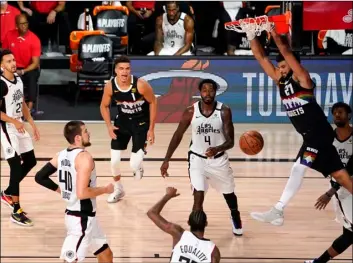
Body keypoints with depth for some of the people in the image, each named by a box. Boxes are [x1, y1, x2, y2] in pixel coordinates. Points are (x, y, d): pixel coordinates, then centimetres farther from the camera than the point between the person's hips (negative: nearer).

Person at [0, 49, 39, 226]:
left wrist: (32, 125, 14)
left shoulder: (18, 79, 6)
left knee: (30, 162, 15)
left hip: (20, 127, 9)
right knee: (16, 167, -8)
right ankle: (16, 212, -2)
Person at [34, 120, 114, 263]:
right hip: (81, 218, -10)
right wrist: (105, 189, -13)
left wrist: (60, 189, 17)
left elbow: (40, 177, 8)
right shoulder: (84, 157, -20)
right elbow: (82, 192, -28)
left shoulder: (61, 155, 6)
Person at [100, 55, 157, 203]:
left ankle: (138, 165, 29)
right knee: (114, 161, 1)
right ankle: (118, 190, 27)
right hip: (122, 120, 3)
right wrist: (109, 126, -13)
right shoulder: (110, 86, -18)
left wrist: (151, 129, -11)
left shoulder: (140, 85, -28)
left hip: (141, 122, -3)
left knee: (134, 165, -11)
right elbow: (104, 106, 1)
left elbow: (153, 103, -13)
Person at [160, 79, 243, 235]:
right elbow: (178, 135, -3)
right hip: (197, 158, -1)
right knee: (198, 196, -18)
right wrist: (166, 160, -6)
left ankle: (235, 217, 54)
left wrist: (217, 149, -42)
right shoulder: (191, 111, -15)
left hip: (219, 159, 1)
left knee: (229, 193, 21)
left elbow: (230, 141, -20)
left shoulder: (224, 111, -17)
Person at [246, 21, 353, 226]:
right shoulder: (280, 80, 10)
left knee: (299, 168, -18)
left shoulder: (302, 79, -9)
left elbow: (287, 53, -20)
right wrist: (252, 36, -4)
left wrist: (274, 34, -26)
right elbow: (262, 57, 7)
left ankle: (278, 212, -23)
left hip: (319, 132, -9)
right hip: (311, 135, 9)